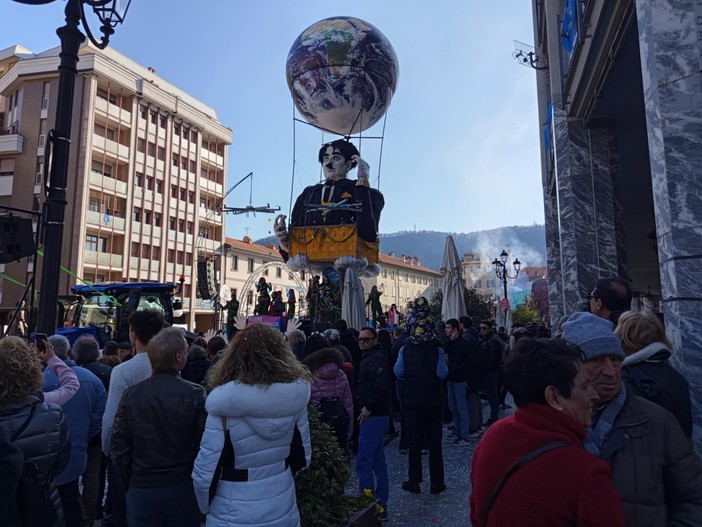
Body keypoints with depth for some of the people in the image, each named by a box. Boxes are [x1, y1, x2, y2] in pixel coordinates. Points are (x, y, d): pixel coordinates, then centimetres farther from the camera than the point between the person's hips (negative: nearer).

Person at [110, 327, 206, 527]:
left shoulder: (131, 394, -6)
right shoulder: (195, 394, -14)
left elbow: (118, 447, -3)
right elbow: (204, 446, -13)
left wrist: (128, 484, 10)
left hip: (141, 490, 2)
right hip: (182, 489, -2)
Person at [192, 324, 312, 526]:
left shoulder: (225, 405, -21)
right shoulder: (296, 396, -10)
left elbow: (204, 473, -18)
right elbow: (304, 456, 1)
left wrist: (205, 508, 2)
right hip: (284, 510, 3)